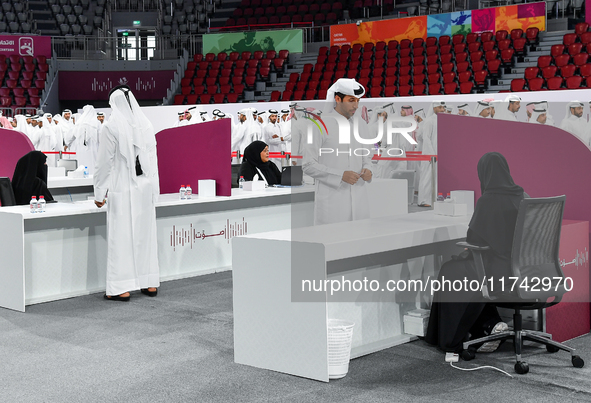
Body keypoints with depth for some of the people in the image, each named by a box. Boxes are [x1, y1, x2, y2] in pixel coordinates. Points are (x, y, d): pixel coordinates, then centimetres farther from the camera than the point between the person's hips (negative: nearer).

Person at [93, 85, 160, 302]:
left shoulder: (111, 126, -10)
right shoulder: (146, 124, 5)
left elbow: (105, 162, -8)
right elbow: (153, 158, 10)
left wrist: (99, 193, 0)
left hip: (122, 188, -5)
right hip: (145, 186, 5)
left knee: (121, 235, -1)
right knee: (146, 232, 11)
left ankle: (122, 288, 1)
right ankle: (150, 283, 17)